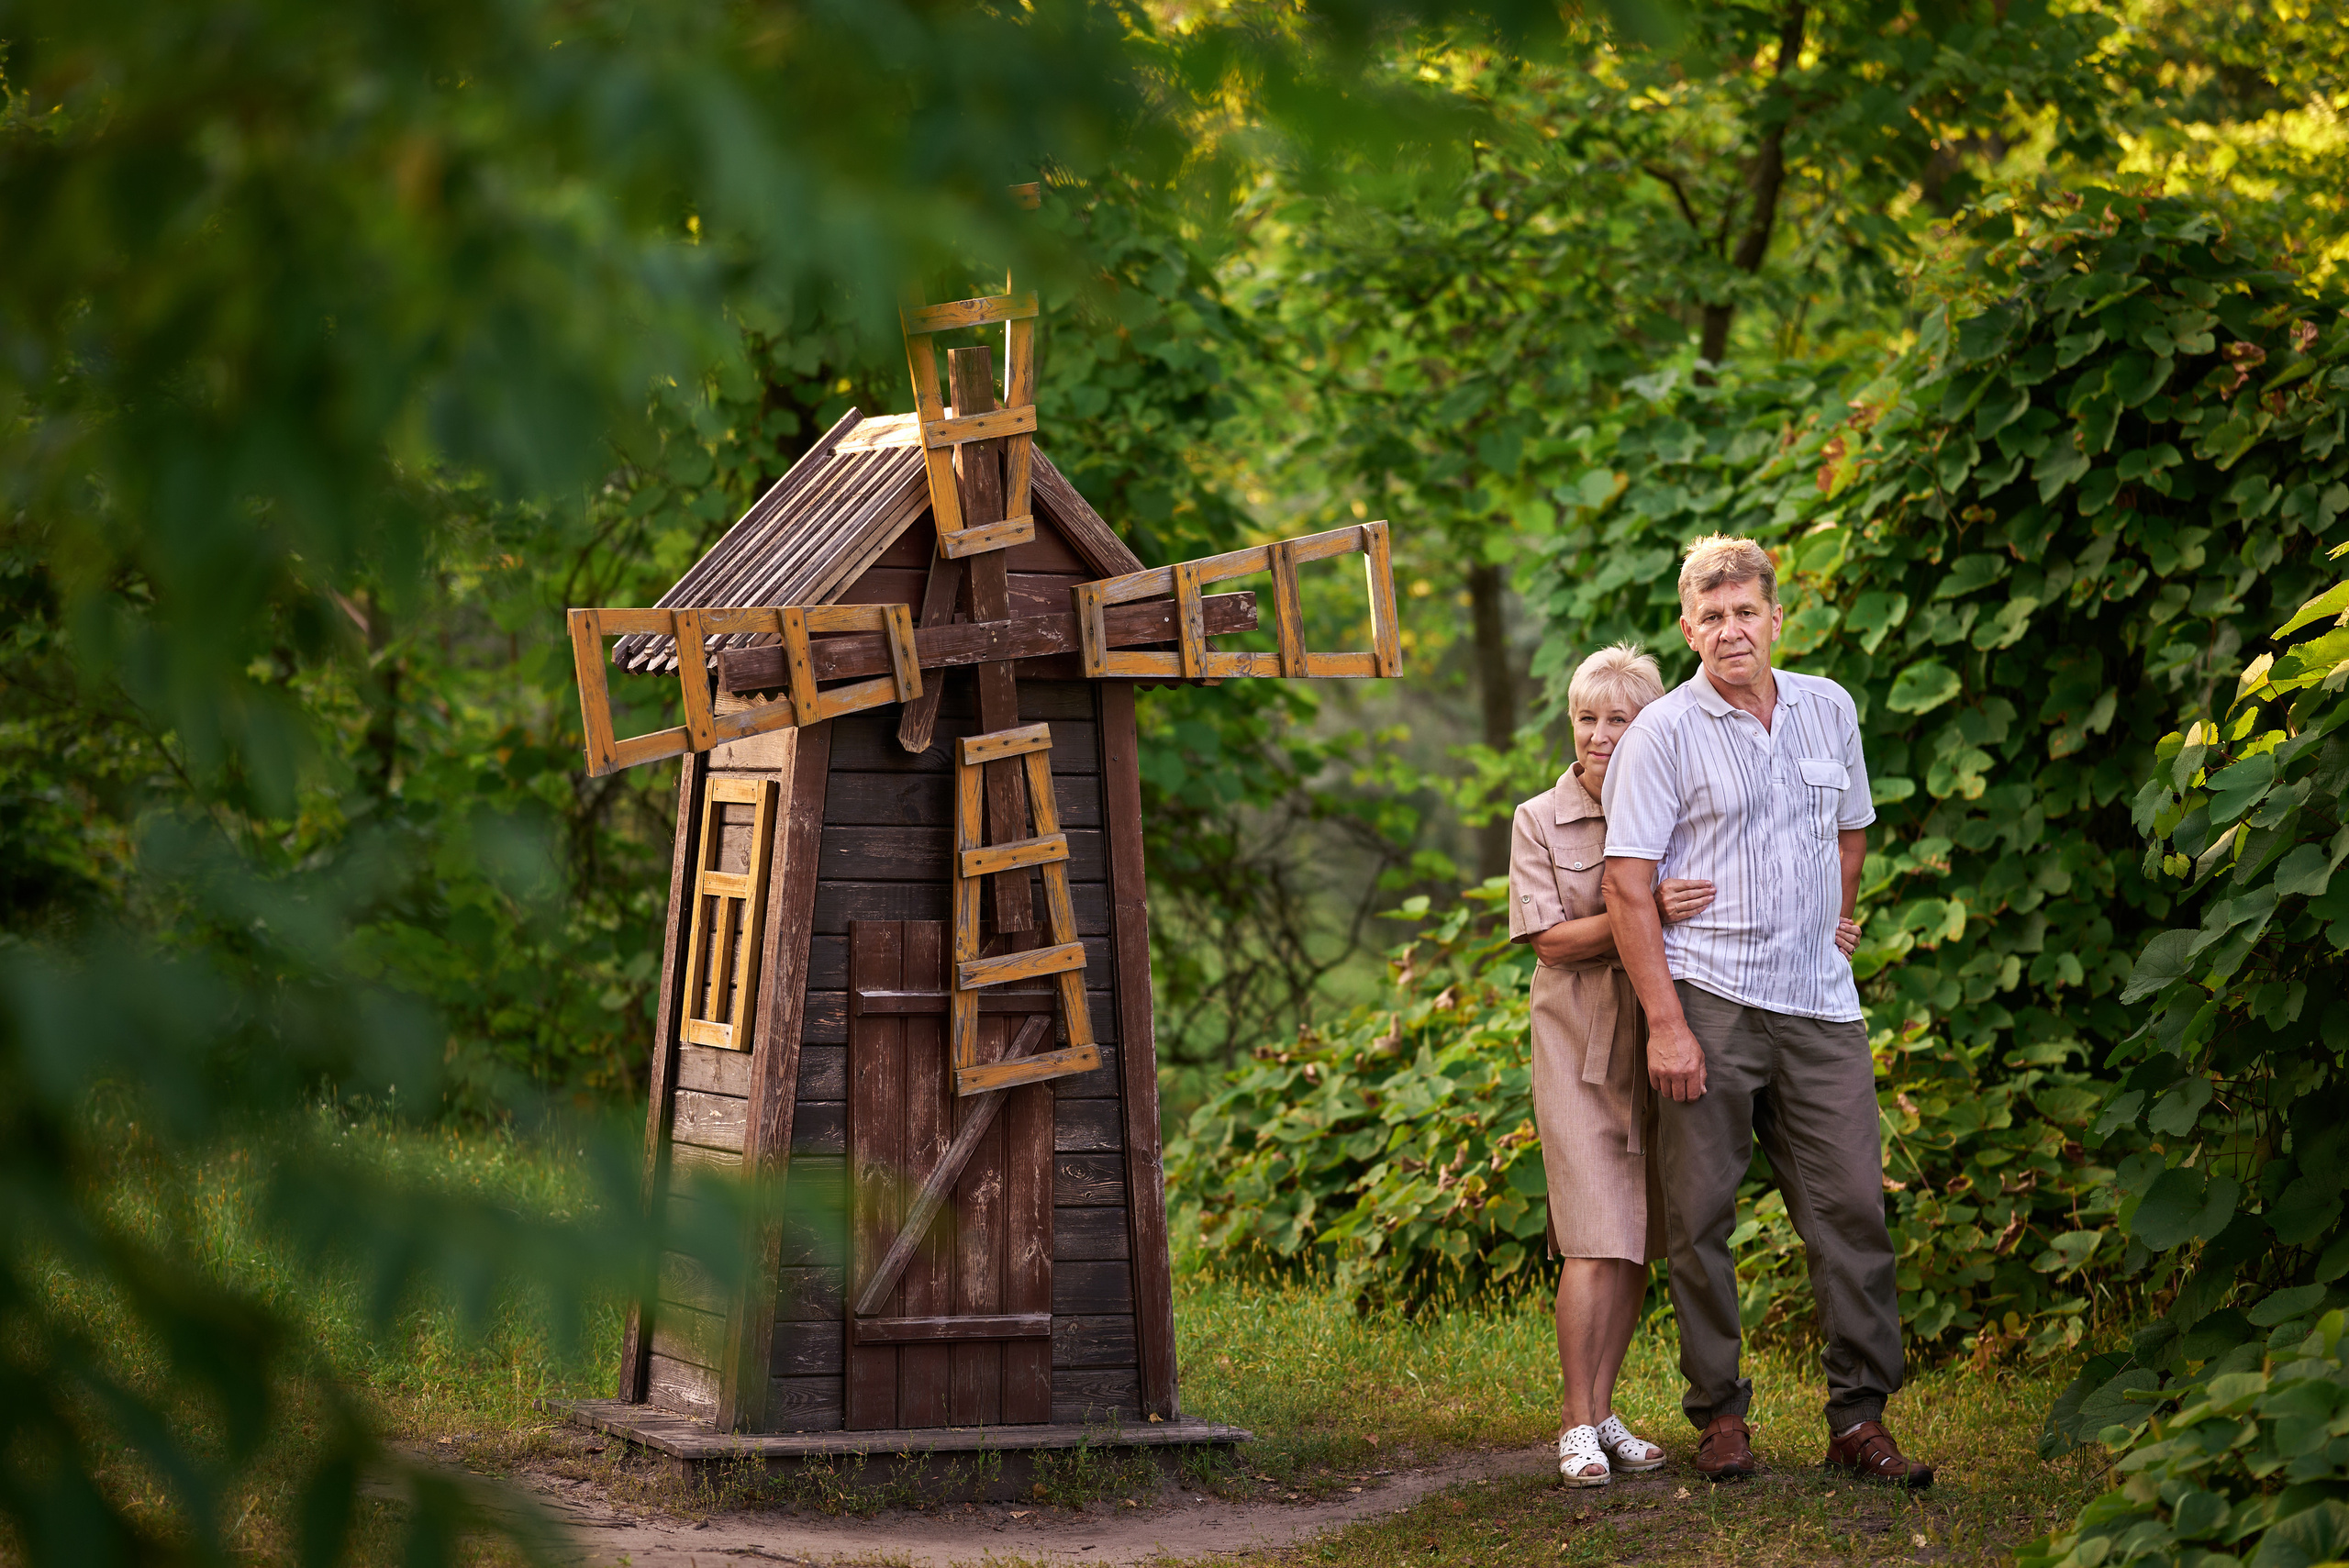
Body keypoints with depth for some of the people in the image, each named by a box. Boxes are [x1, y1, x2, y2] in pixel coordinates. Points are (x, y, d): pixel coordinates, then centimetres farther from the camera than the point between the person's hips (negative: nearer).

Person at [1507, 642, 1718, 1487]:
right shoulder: (1539, 821, 0)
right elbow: (1551, 940, -8)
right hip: (1580, 1046, -3)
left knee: (1638, 1244, 6)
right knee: (1595, 1244, -11)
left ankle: (1603, 1411, 16)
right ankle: (1577, 1425, -5)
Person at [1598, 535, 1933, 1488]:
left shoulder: (1830, 711, 11)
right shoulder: (1663, 733, -4)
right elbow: (1627, 884, -8)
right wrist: (1665, 1023, -14)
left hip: (1819, 1006, 4)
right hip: (1708, 1004, -4)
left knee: (1852, 1209, -1)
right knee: (1699, 1218, -1)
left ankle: (1859, 1418, 4)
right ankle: (1718, 1412, 11)